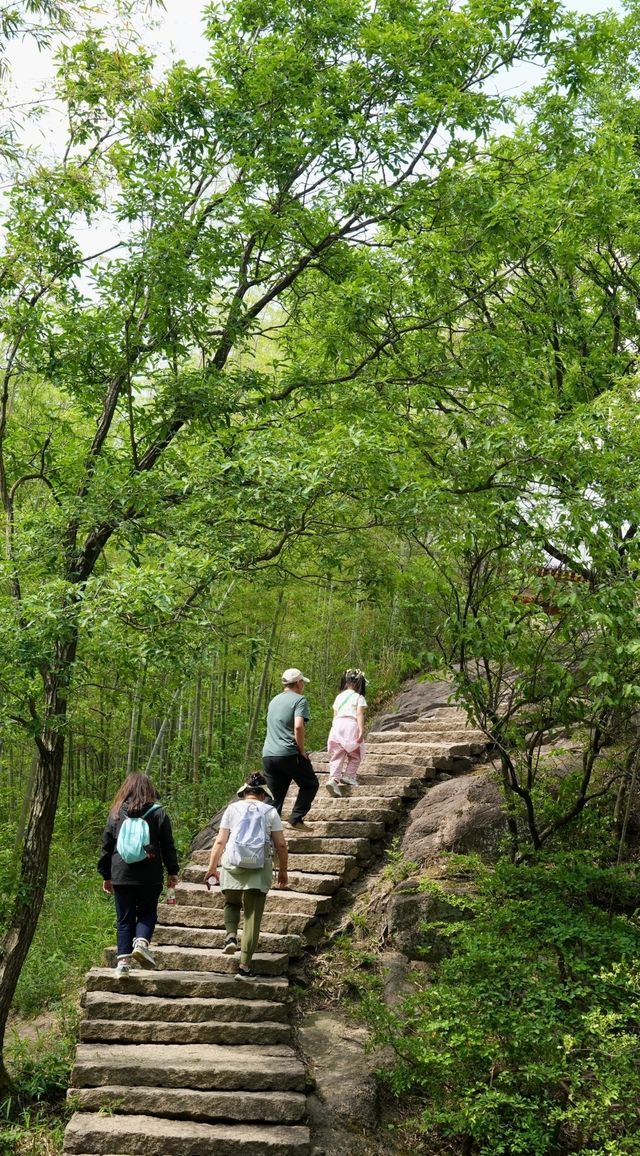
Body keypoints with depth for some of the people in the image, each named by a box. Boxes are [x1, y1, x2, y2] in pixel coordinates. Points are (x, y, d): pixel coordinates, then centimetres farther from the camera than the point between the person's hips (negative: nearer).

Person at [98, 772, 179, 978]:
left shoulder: (116, 813, 6)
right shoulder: (159, 813, 0)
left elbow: (106, 846, 9)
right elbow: (168, 845, 1)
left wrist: (106, 876, 16)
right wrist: (172, 871, 10)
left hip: (121, 875, 2)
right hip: (149, 876, -1)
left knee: (125, 918, 9)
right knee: (147, 913, 14)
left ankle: (123, 961, 2)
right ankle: (141, 942, -12)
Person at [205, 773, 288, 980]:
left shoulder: (232, 809, 7)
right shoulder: (270, 811, 6)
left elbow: (220, 841, 3)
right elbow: (280, 844, 4)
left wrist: (212, 867, 10)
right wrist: (283, 871, 16)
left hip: (232, 864, 1)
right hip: (259, 868, -1)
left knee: (232, 903, 26)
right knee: (253, 916, 5)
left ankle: (231, 935, -2)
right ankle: (245, 966, 3)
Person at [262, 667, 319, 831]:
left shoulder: (274, 701, 20)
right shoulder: (299, 700, -4)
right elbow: (298, 726, -20)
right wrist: (302, 750, -8)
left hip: (268, 755, 7)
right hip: (289, 754, -7)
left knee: (275, 798, 9)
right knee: (310, 785, 11)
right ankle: (295, 820, 0)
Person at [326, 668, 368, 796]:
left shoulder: (339, 697, 18)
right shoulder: (359, 698, 3)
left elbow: (335, 714, 18)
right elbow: (359, 714, -8)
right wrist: (361, 730, -13)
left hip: (337, 725, 5)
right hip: (351, 725, -5)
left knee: (336, 755, 2)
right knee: (355, 755, 14)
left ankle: (333, 778, -14)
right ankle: (349, 775, 3)